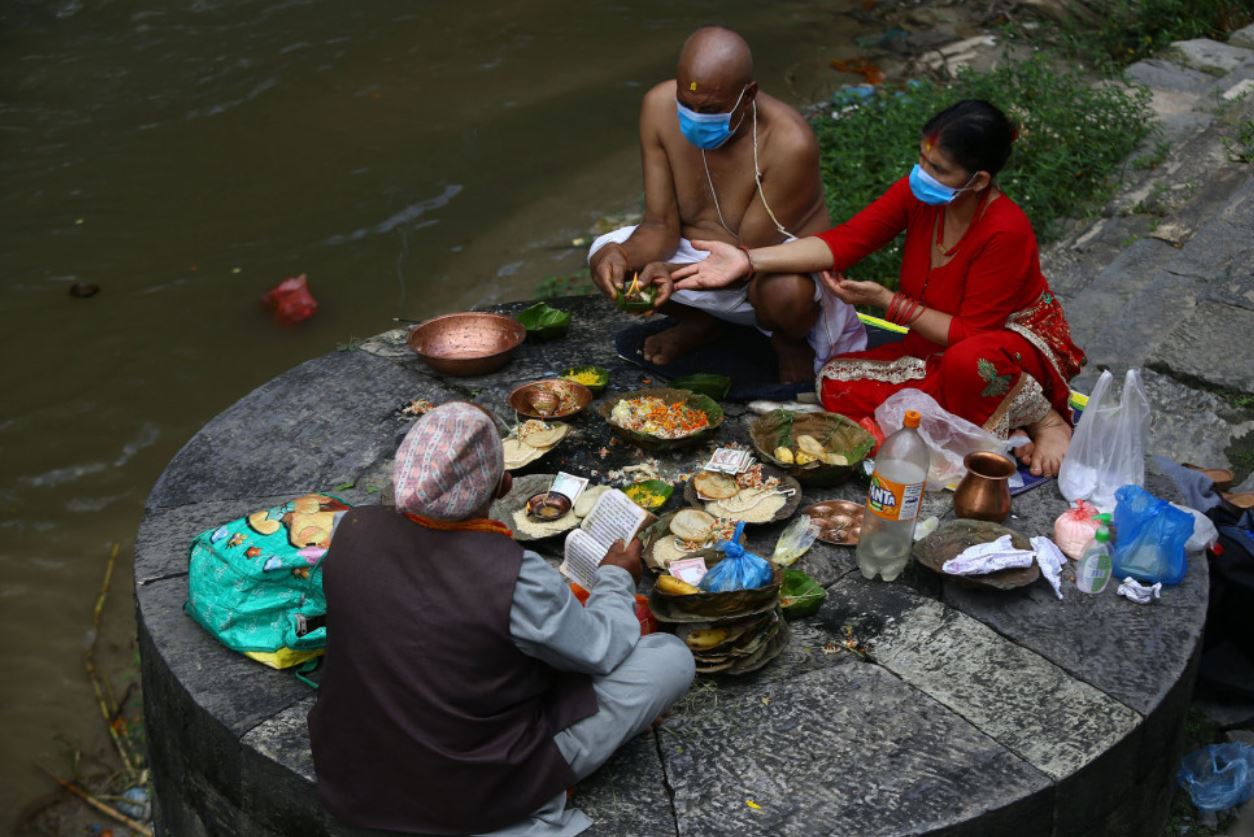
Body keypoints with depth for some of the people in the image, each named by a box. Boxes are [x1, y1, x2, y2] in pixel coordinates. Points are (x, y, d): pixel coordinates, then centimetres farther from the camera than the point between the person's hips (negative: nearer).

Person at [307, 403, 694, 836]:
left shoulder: (351, 531, -13)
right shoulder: (517, 576, -28)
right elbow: (601, 652, -10)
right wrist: (617, 578, 9)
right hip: (474, 798, -6)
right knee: (672, 657, -2)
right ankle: (534, 797, 3)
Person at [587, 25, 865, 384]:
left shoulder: (789, 144, -31)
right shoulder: (660, 107, -17)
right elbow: (661, 224, -12)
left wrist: (677, 273, -43)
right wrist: (621, 255, -35)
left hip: (776, 265, -5)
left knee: (786, 291, -40)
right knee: (606, 256, -17)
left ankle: (790, 338, 1)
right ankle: (698, 320, 12)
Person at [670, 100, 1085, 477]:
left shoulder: (1005, 232, -30)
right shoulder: (917, 193, -12)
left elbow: (969, 334, -26)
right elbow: (844, 241, -19)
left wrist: (888, 302, -25)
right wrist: (747, 260, -30)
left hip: (1014, 342, -7)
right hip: (939, 348, 7)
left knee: (967, 361, -44)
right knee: (837, 383, -15)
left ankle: (1045, 422, -12)